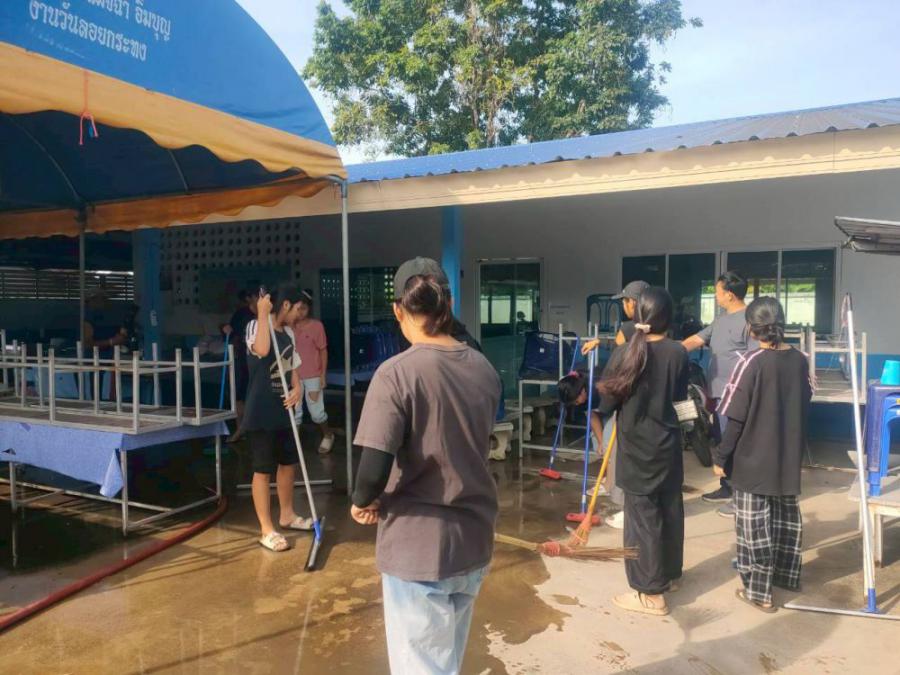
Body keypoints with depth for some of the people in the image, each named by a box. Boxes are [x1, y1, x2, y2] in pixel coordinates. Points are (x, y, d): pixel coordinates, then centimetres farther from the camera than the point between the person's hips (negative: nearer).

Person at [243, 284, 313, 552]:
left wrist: (298, 388, -4)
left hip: (283, 411, 8)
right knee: (263, 470, 0)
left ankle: (287, 515, 36)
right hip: (261, 414, -8)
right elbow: (262, 350, -37)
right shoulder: (256, 326, -15)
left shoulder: (288, 332, 10)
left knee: (289, 462, 18)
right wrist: (263, 313, -30)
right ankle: (267, 530, 10)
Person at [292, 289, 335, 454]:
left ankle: (328, 436, 28)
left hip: (313, 376, -3)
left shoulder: (317, 325, -6)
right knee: (294, 412, 6)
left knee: (316, 412, 3)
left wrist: (323, 374, -6)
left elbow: (323, 351, -2)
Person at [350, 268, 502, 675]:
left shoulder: (397, 373, -20)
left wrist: (362, 503, -4)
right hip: (474, 540, 6)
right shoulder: (484, 369, 0)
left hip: (418, 547, -6)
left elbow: (374, 472, -24)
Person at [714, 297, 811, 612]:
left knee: (754, 524, 3)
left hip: (753, 459, -6)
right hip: (789, 456, 6)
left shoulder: (752, 363, -18)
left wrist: (721, 457, -8)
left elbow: (736, 418, -17)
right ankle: (786, 574, 37)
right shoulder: (799, 360, -1)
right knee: (786, 516, 21)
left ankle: (759, 591, 10)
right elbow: (804, 406, 10)